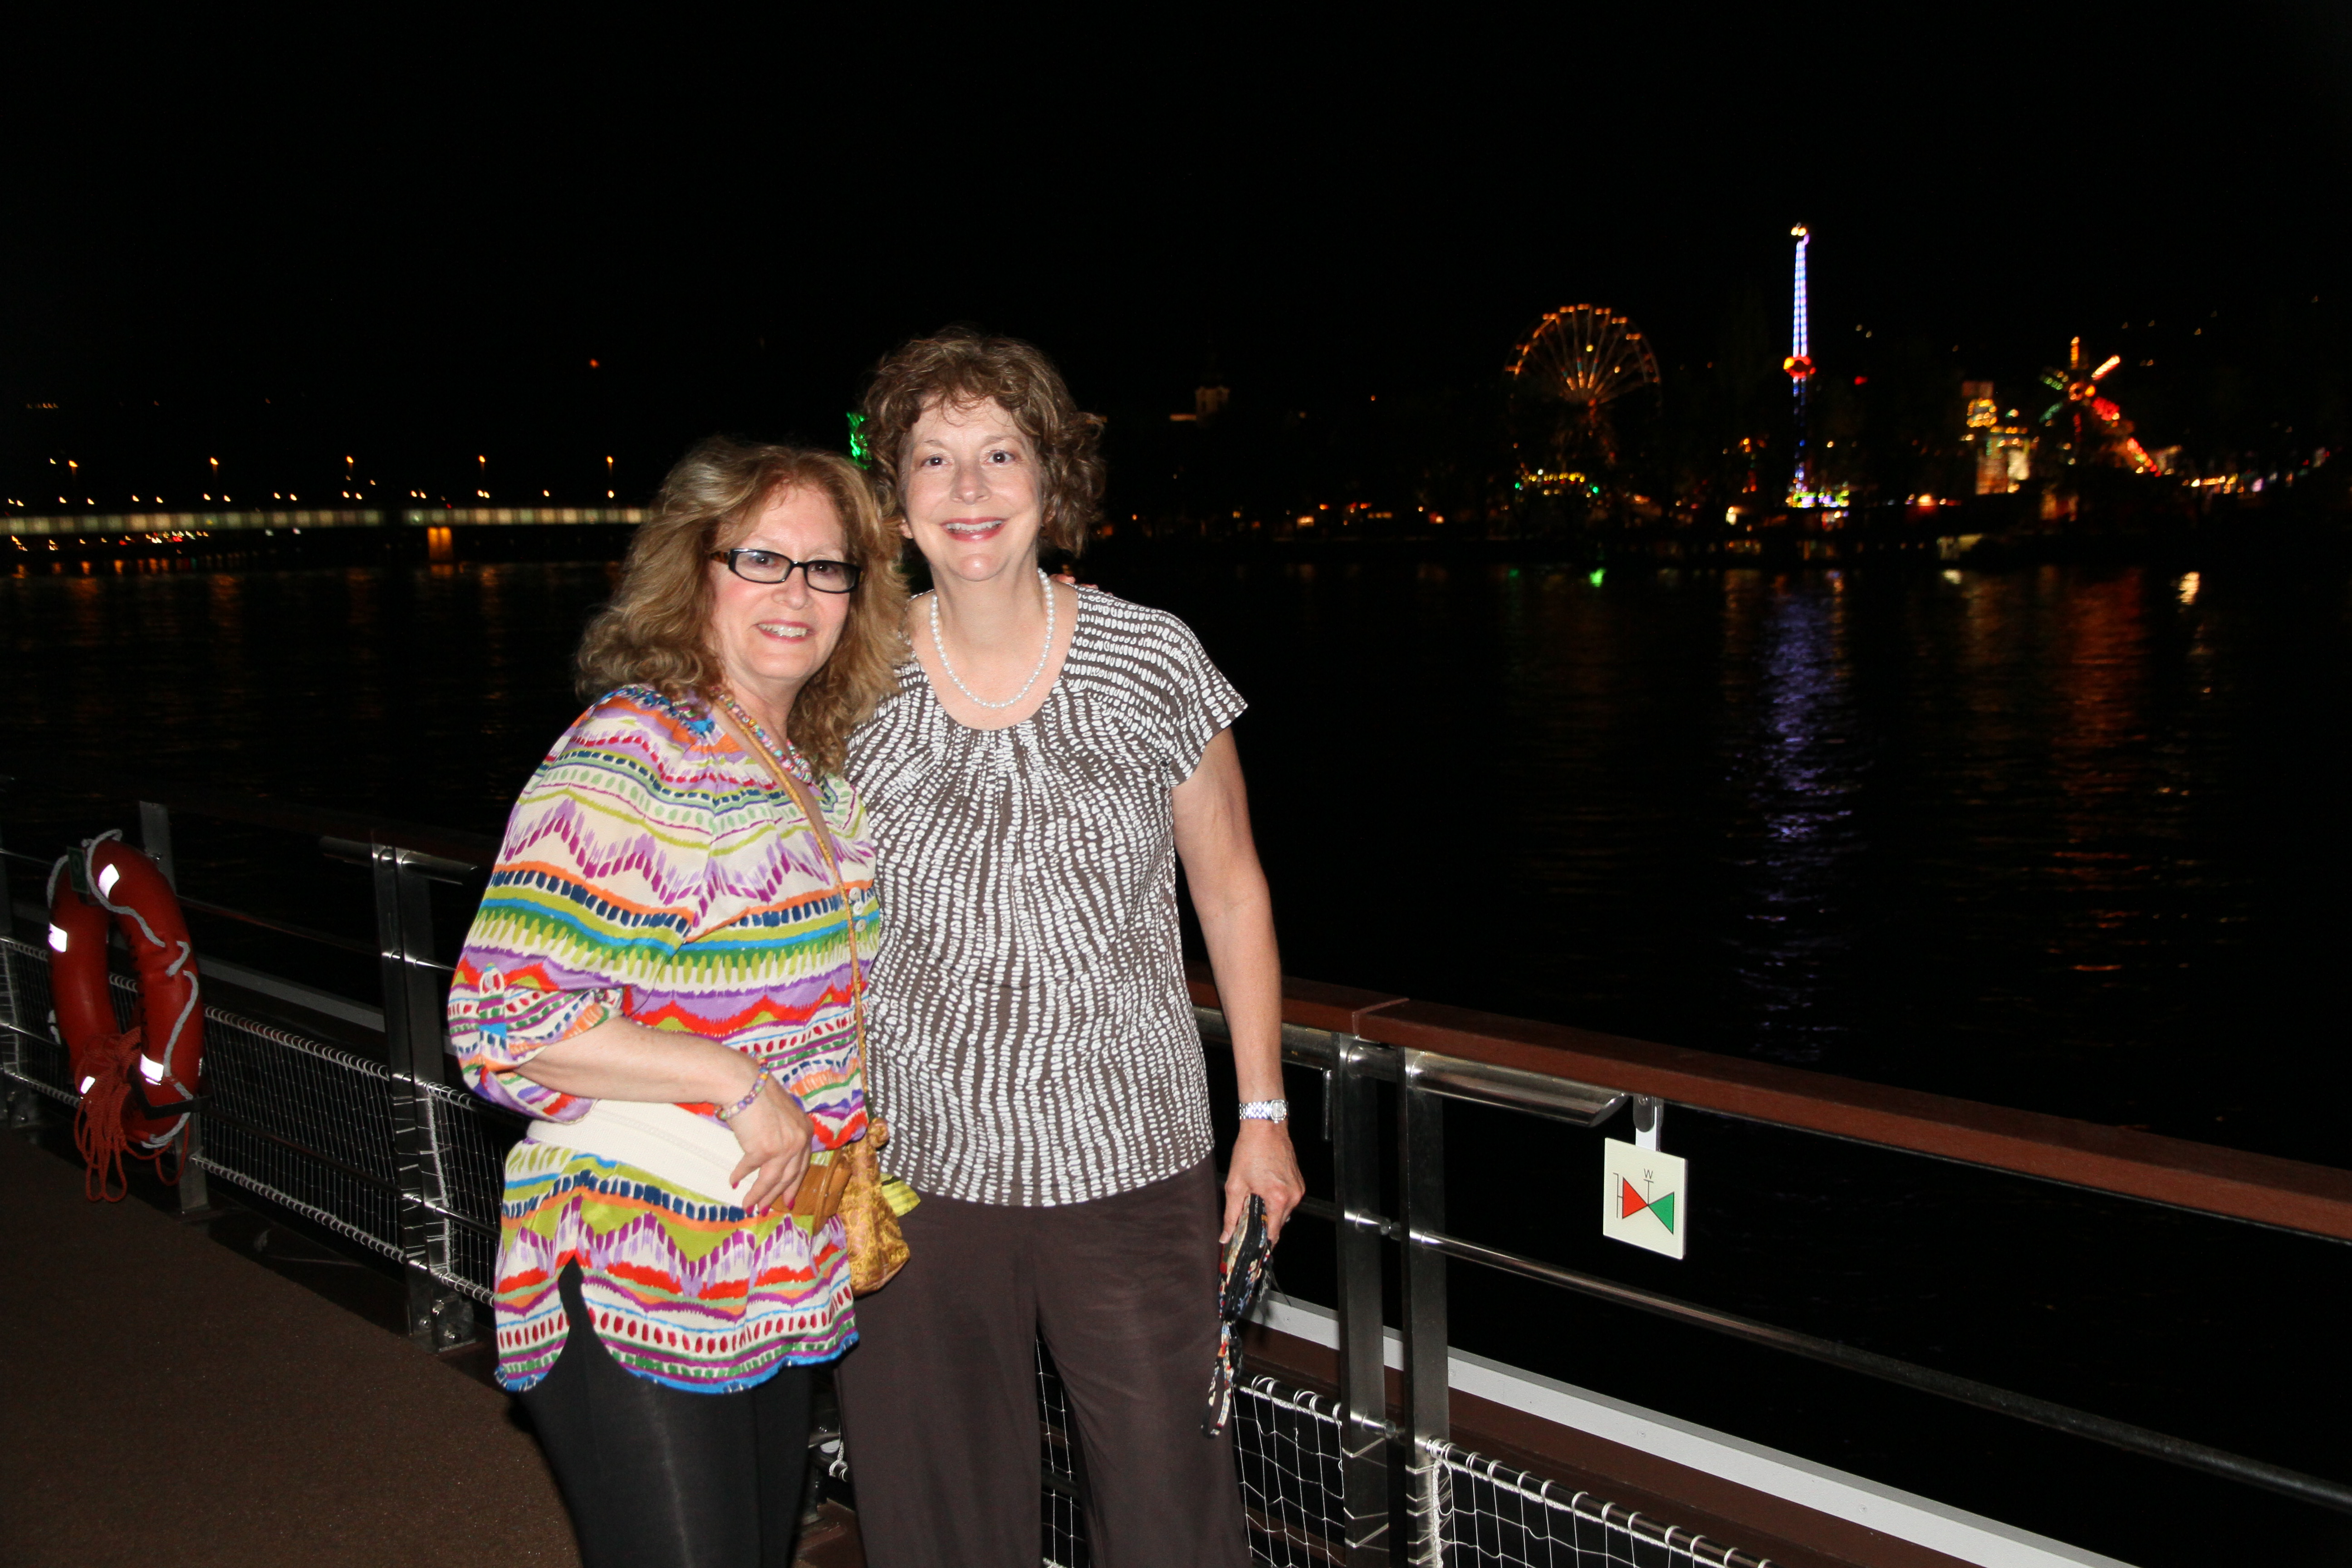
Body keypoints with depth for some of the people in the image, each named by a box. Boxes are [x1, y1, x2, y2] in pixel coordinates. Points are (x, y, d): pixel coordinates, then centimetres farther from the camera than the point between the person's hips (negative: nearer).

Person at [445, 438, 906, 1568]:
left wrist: (849, 1171, 12)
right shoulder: (627, 754, -17)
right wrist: (736, 1081, -22)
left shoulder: (821, 771, 9)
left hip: (782, 1285, 8)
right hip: (635, 1294, -8)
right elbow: (502, 1017, -24)